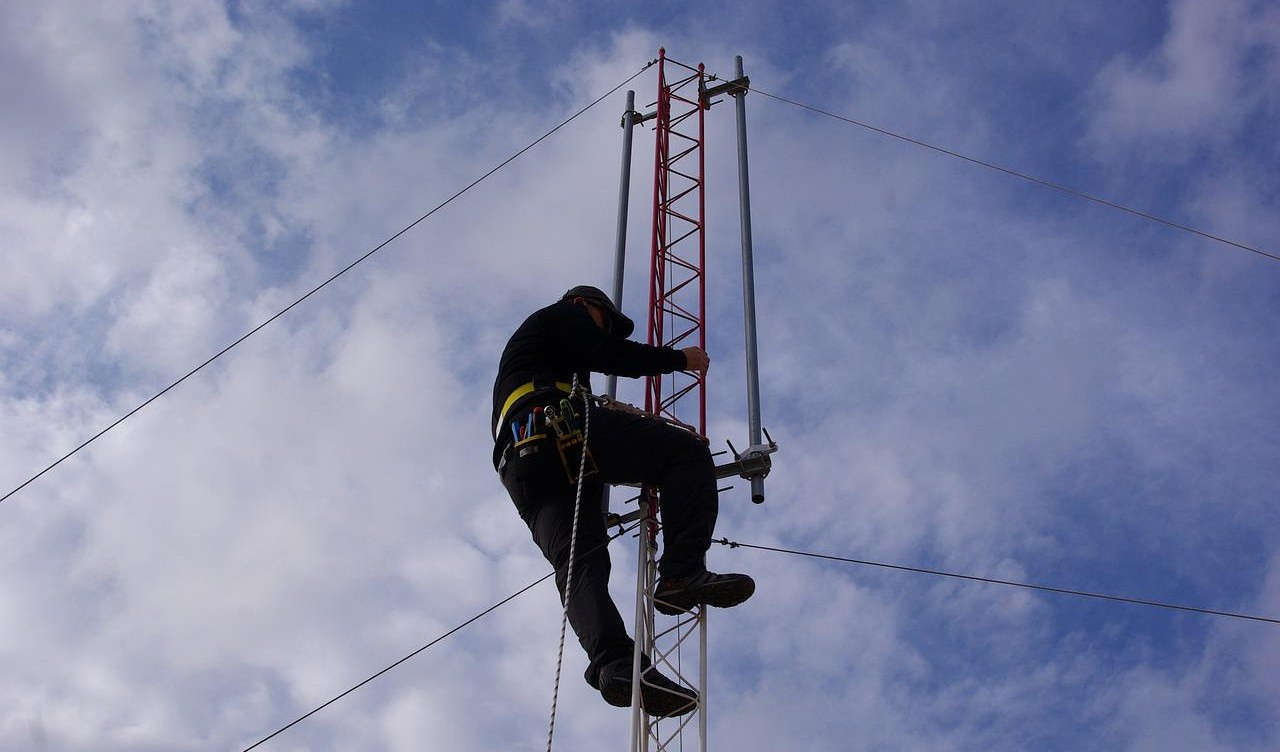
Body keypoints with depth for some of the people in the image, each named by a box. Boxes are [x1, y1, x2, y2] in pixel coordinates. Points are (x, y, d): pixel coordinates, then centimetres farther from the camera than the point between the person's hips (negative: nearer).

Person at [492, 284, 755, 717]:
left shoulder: (525, 342, 46)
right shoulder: (561, 315, 23)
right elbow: (608, 355, 5)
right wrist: (681, 359, 17)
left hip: (520, 464, 8)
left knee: (580, 566, -11)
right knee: (687, 451, -9)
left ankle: (613, 664, -35)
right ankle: (682, 572, -27)